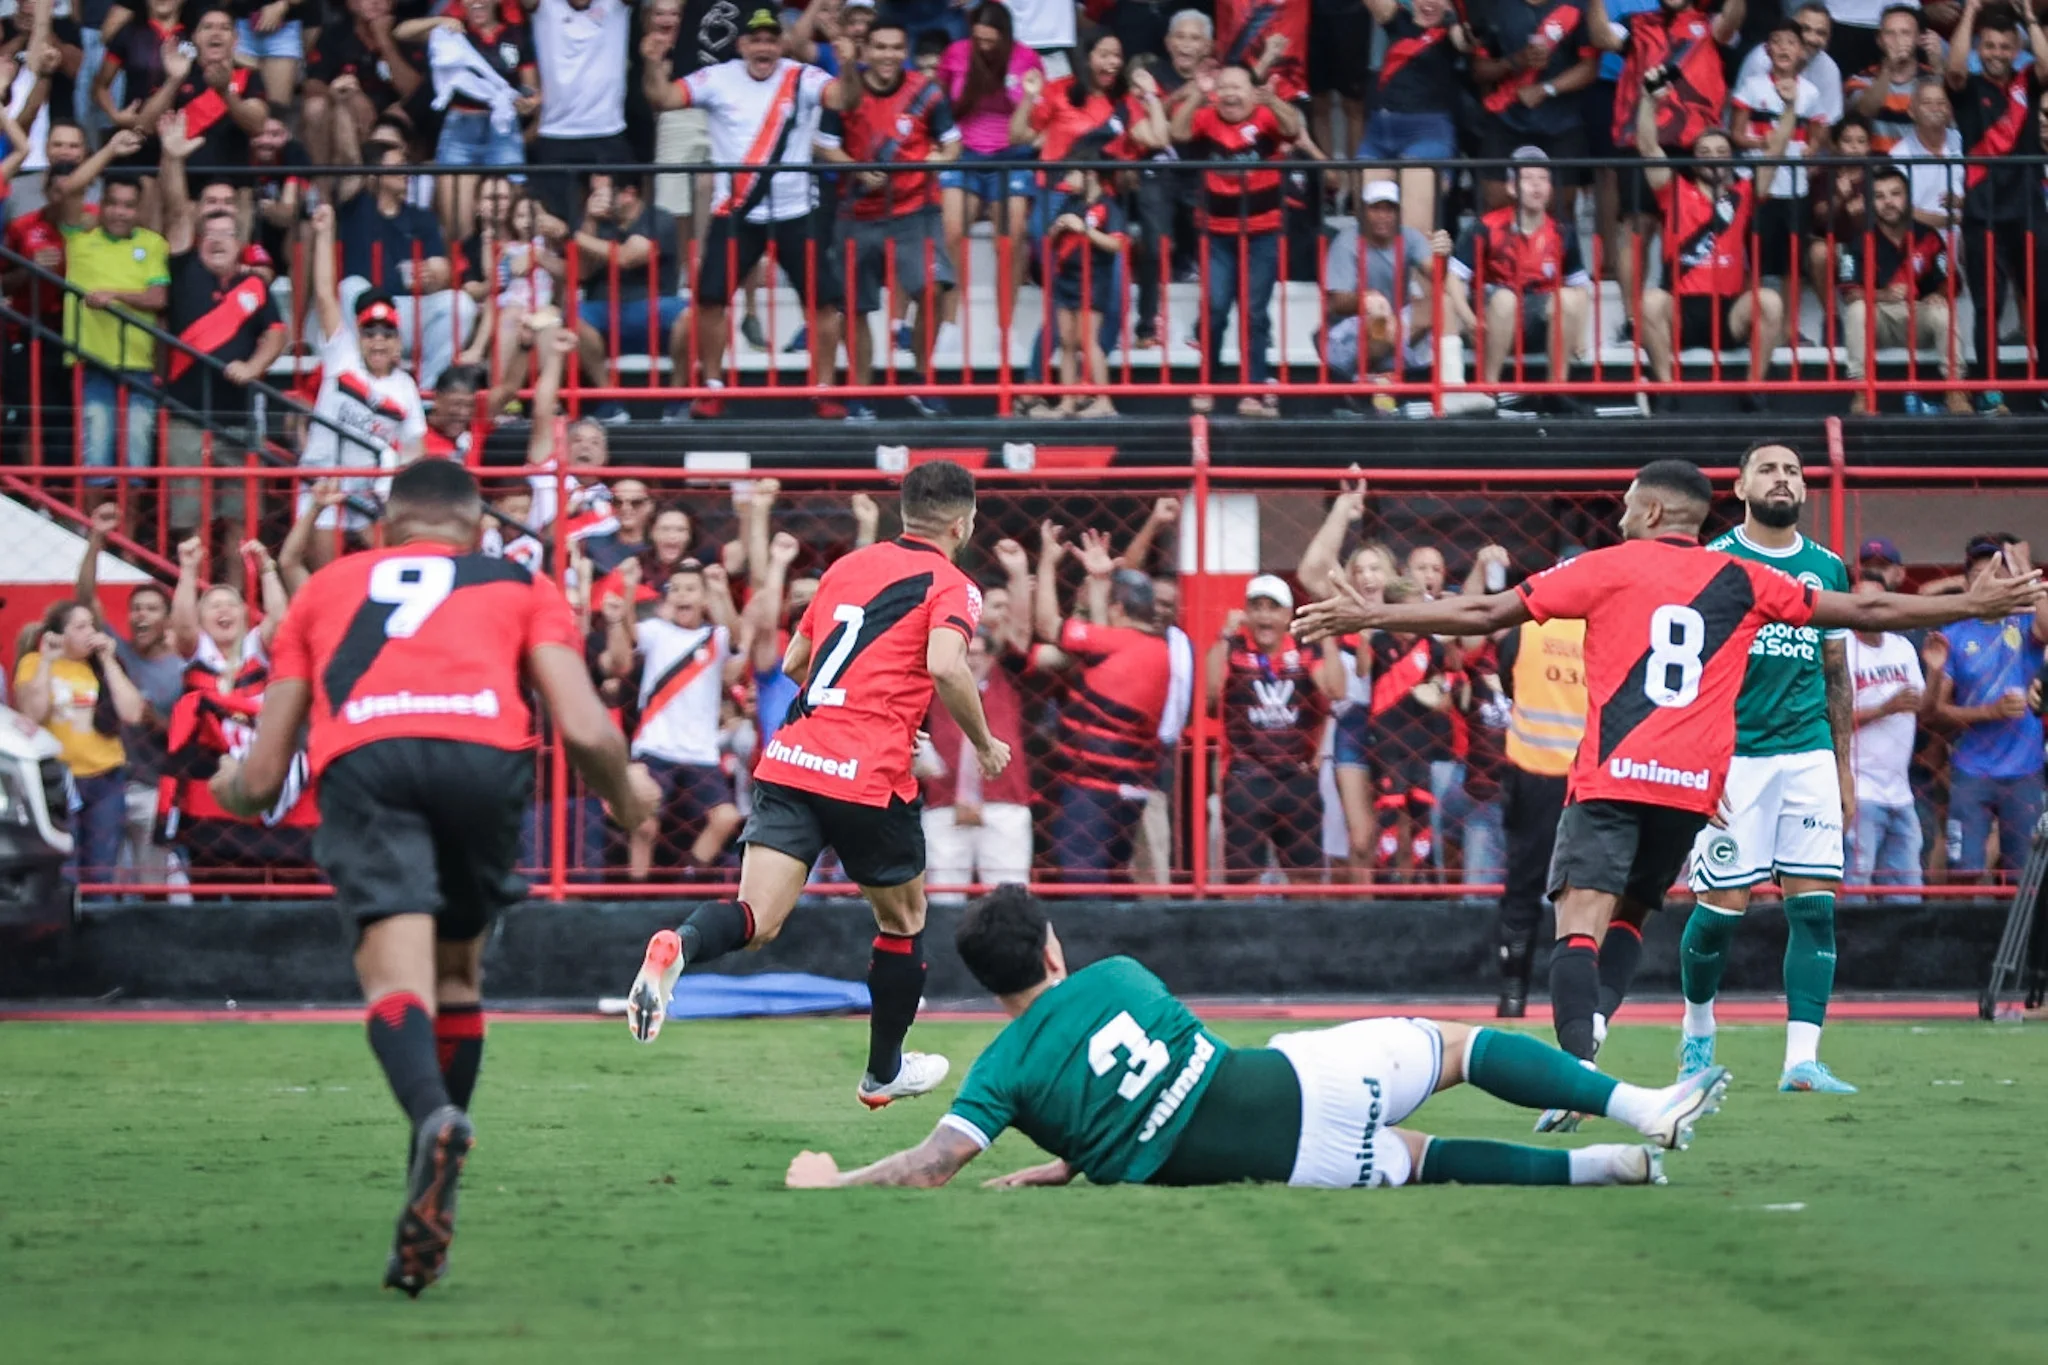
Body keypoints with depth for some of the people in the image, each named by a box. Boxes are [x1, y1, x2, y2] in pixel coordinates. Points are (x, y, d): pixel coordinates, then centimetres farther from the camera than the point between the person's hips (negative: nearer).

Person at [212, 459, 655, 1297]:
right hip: (484, 749, 0)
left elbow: (261, 779, 29)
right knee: (457, 972, 20)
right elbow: (585, 731, 12)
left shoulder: (326, 589, 34)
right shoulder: (522, 585, 30)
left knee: (396, 973, -12)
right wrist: (626, 799, 33)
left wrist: (233, 787, 53)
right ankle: (428, 1213, 14)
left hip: (360, 754, 0)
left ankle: (434, 1113, -45)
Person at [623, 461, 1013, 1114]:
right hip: (870, 776, -4)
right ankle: (884, 1072, 32)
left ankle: (676, 948, -39)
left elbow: (792, 662, 27)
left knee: (756, 919, -6)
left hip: (789, 759, 4)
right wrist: (985, 745, -3)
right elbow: (946, 666, -18)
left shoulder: (848, 566, 20)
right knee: (904, 918, 20)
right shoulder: (950, 586, 1)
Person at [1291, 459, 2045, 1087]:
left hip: (1612, 777, -4)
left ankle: (1578, 1066, -34)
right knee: (1624, 919, 19)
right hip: (1692, 785, 4)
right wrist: (1974, 605, 30)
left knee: (1580, 922, -12)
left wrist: (1368, 616, 11)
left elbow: (1485, 612, 4)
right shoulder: (1743, 582, 12)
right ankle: (1582, 1061, 5)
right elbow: (1866, 611, 18)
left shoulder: (1609, 568, 5)